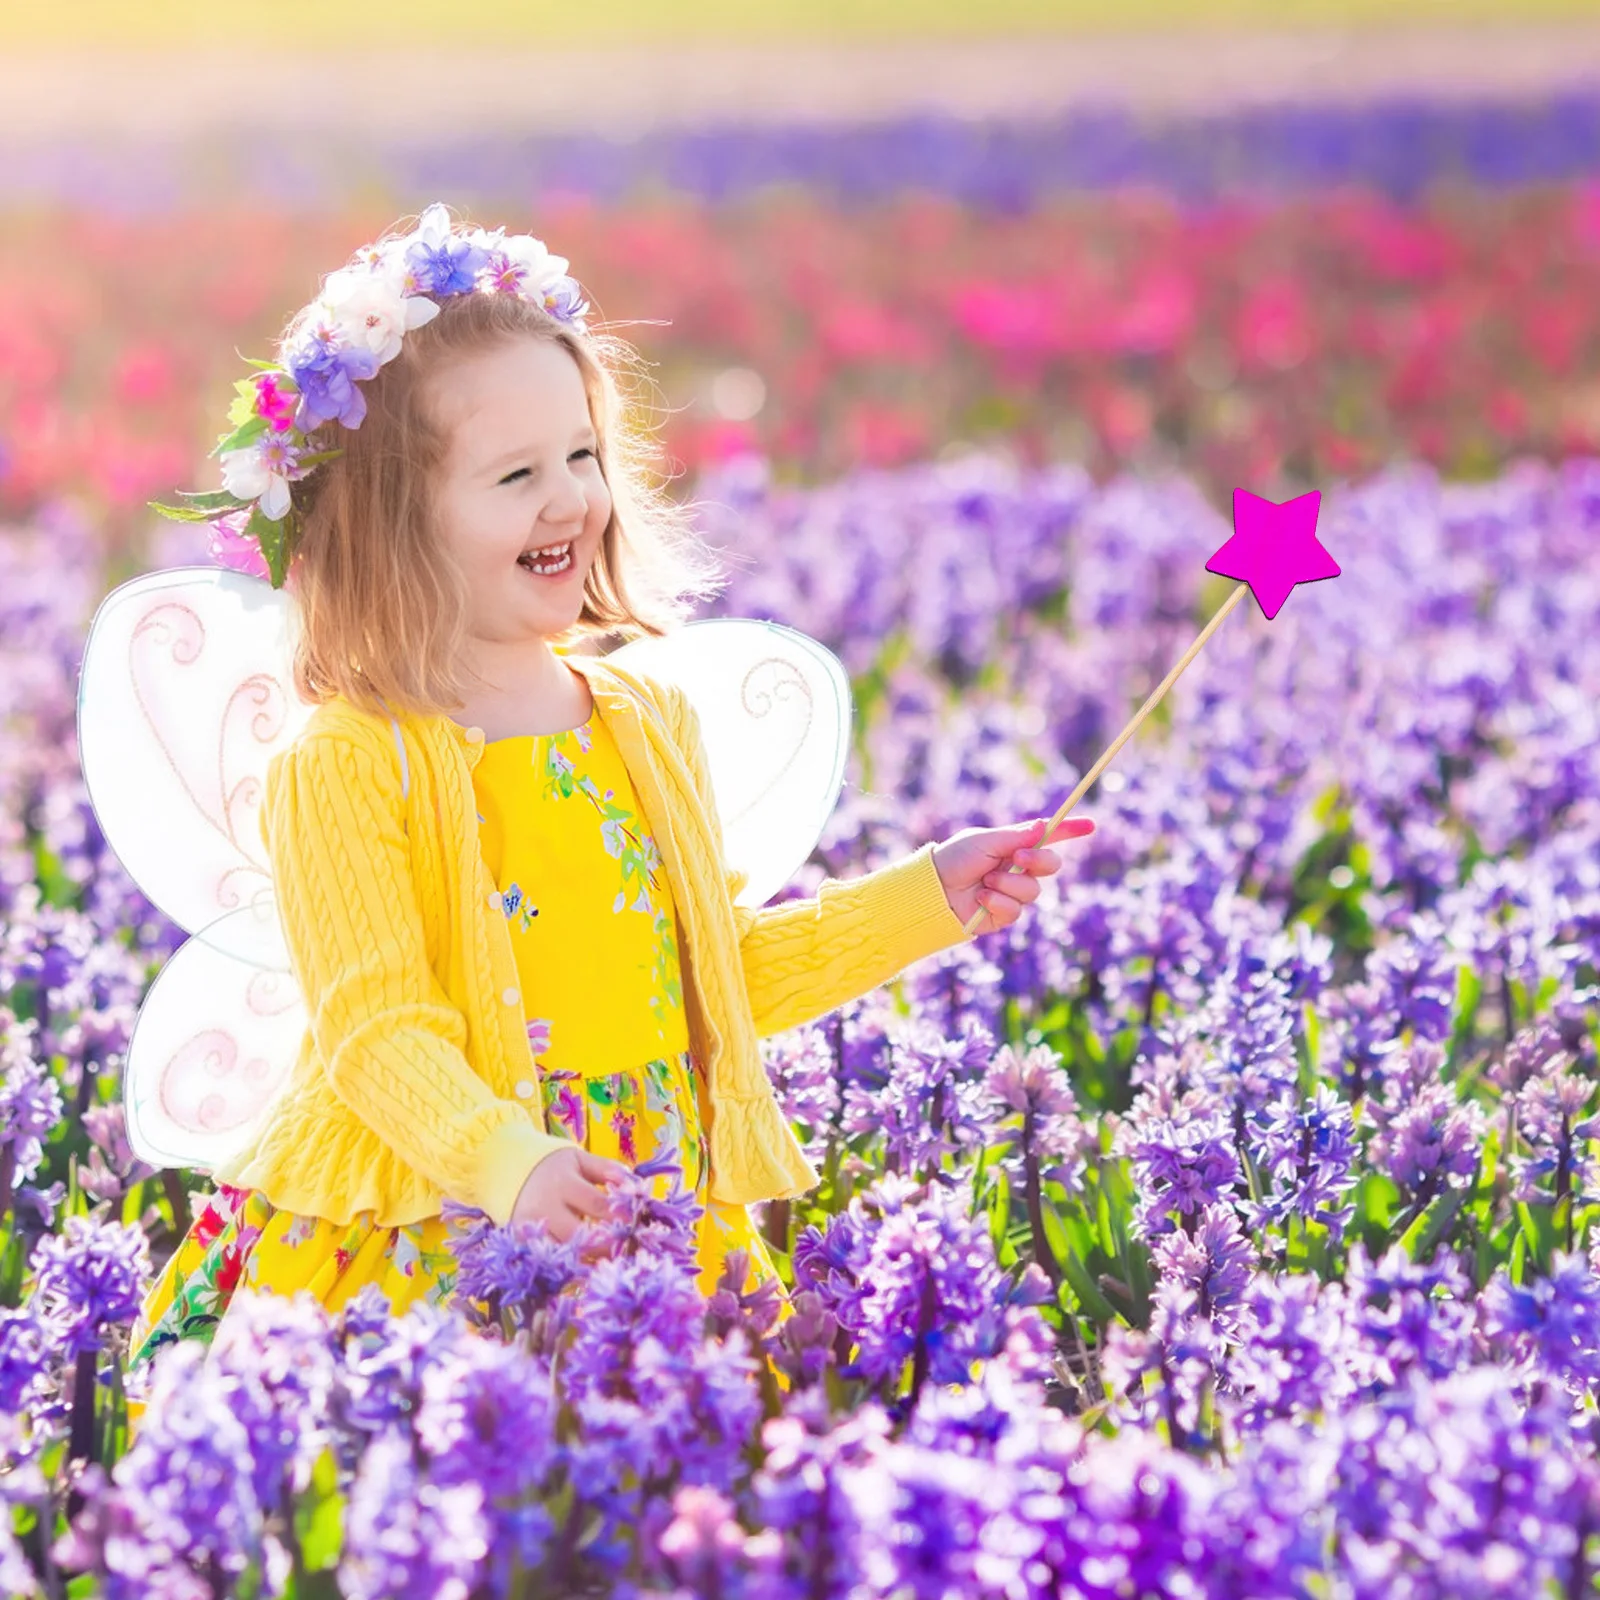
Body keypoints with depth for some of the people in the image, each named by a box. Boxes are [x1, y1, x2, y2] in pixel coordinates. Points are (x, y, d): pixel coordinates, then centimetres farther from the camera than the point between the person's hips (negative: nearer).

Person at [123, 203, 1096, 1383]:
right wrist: (506, 1163, -32)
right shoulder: (349, 765, -8)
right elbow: (377, 1027, -15)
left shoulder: (649, 726, 13)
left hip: (658, 1229, 6)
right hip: (432, 1233, -5)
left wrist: (929, 898, 18)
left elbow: (725, 970, 22)